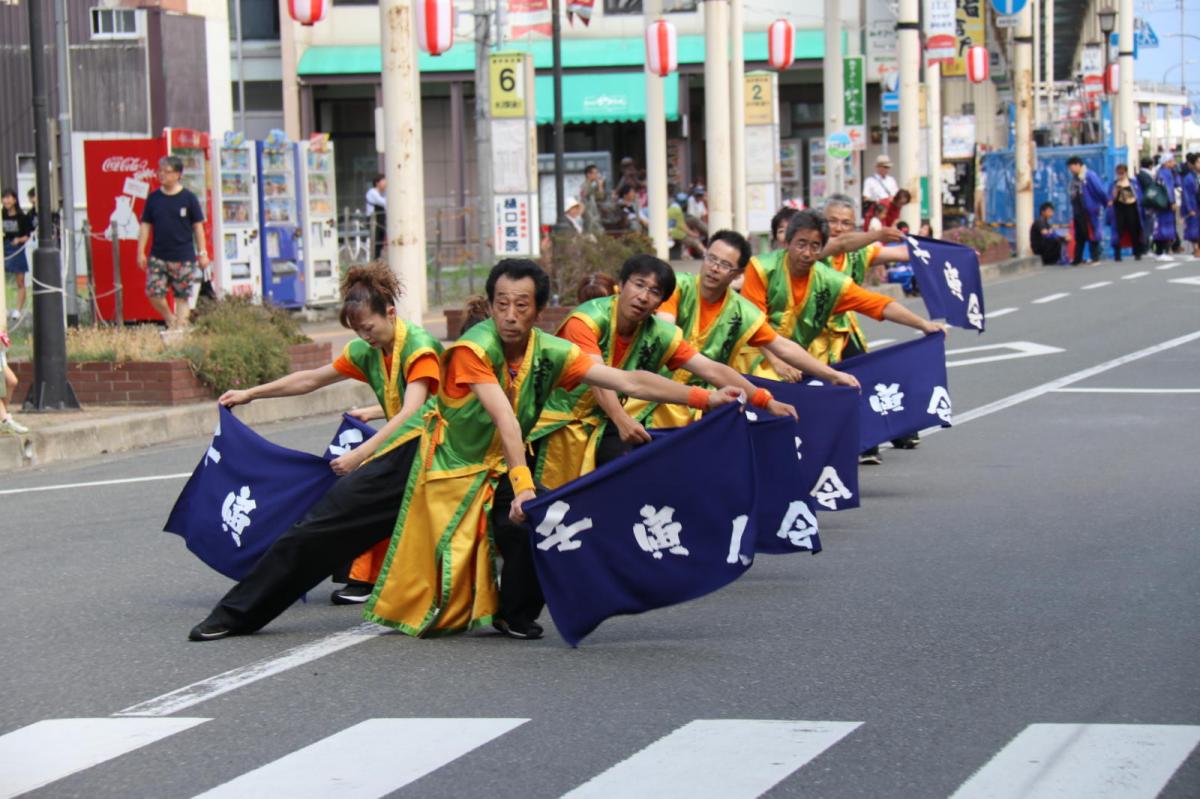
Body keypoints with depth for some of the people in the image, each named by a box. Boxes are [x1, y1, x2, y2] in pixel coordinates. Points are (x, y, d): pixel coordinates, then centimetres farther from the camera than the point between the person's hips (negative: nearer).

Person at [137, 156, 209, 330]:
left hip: (183, 257, -2)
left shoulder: (188, 198, -1)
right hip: (158, 256, 2)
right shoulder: (154, 198, 6)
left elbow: (198, 226, 3)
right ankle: (171, 321, 14)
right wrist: (141, 252, 4)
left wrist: (202, 253, 1)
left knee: (181, 296, 1)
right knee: (154, 293, -7)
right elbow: (145, 225, 9)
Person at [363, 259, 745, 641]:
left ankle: (515, 616, 2)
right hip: (452, 465, -4)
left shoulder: (550, 353, -9)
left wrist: (706, 398, -18)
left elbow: (628, 381, -12)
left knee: (532, 526, -20)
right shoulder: (473, 349, -24)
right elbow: (505, 419, -36)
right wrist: (523, 485, -46)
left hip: (501, 469, 4)